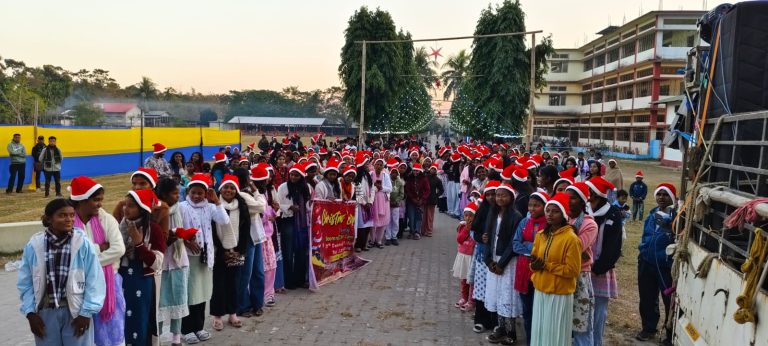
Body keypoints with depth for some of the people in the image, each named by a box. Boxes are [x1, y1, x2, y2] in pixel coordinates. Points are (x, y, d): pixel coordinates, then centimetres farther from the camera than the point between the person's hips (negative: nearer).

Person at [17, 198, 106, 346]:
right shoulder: (34, 245, -5)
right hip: (45, 312, 2)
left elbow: (94, 281, -7)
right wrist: (30, 312, -2)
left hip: (76, 311, -2)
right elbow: (25, 283, 3)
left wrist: (86, 312, -8)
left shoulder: (83, 243, -10)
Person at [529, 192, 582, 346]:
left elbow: (573, 270, -16)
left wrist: (546, 265, -19)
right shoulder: (541, 235, 7)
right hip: (540, 291, 6)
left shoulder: (571, 238, -14)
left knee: (555, 333, 2)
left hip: (559, 295, -6)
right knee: (539, 330, 13)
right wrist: (535, 264, -9)